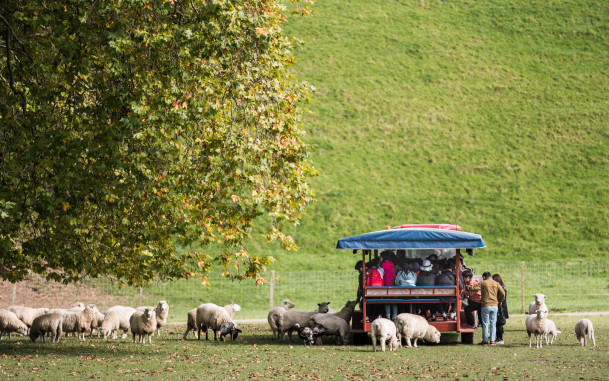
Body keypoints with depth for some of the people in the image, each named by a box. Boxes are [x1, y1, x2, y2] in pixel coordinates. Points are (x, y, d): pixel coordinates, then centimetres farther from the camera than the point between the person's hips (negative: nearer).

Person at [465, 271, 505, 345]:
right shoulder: (496, 284, 8)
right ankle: (492, 340, 5)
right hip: (495, 306, 3)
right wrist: (499, 301, 16)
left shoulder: (483, 283, 0)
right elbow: (503, 293, 3)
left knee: (485, 324, 3)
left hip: (486, 306, -3)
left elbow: (474, 288, -8)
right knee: (493, 324, 7)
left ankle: (485, 340, 4)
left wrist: (467, 287, 9)